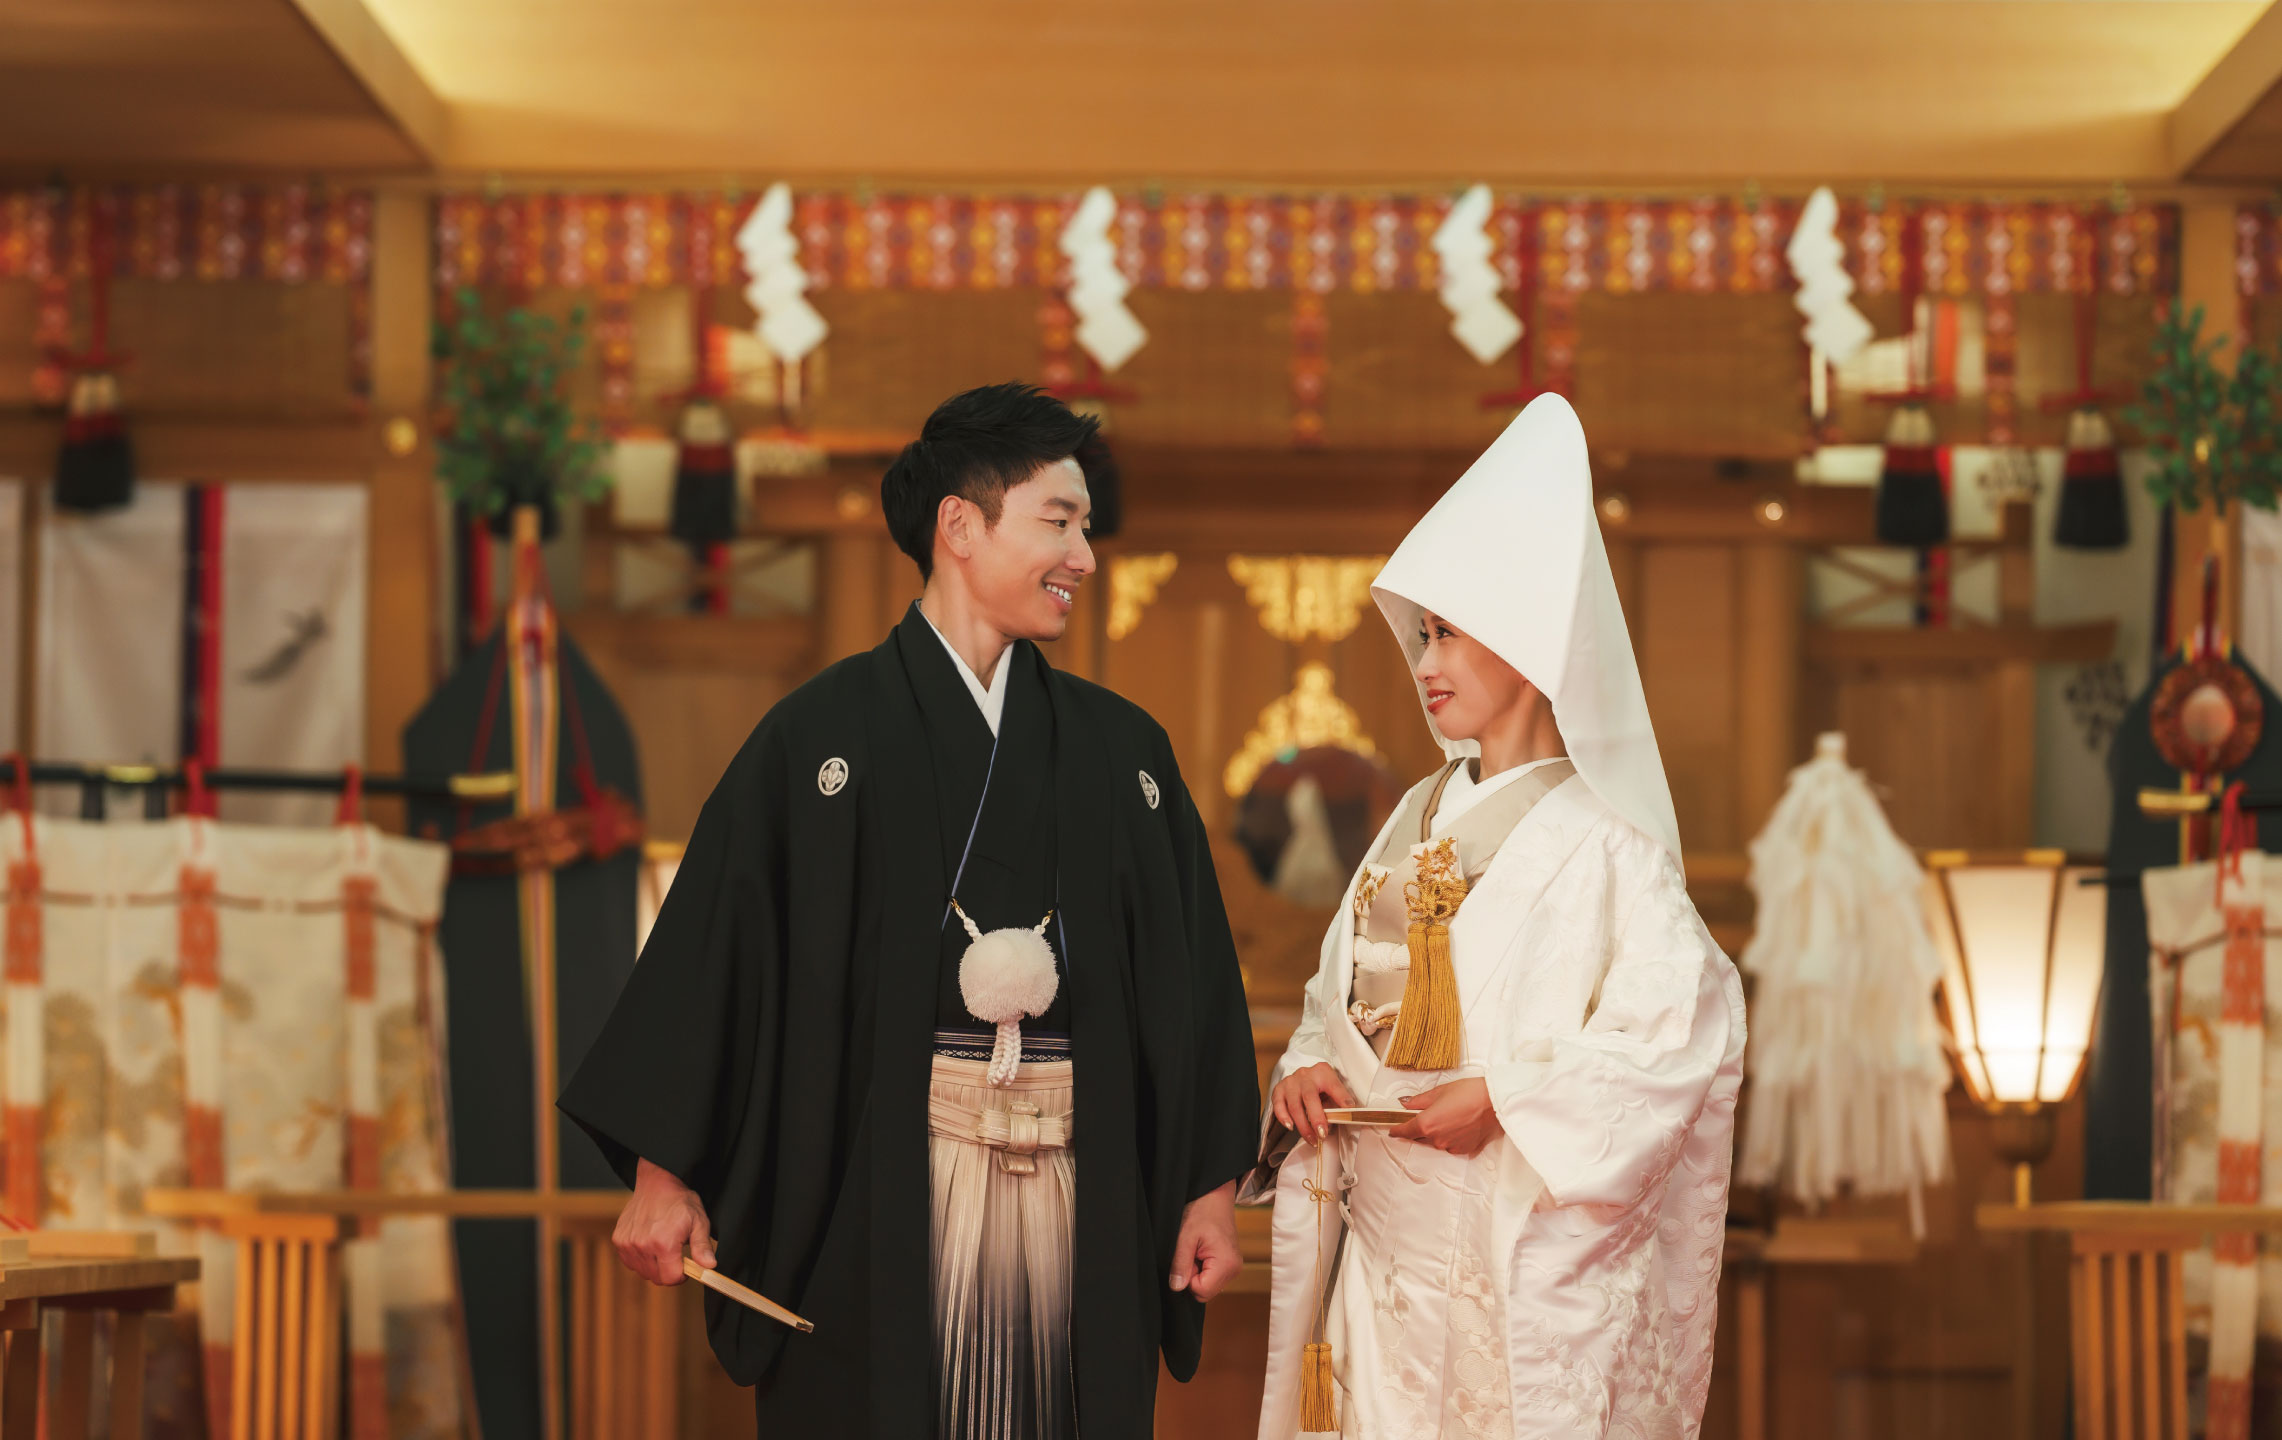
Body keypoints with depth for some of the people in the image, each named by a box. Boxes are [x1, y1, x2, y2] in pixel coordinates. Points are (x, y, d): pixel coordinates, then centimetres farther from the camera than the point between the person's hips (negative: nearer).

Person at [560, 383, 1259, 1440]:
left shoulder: (1122, 748, 12)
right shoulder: (826, 734, 0)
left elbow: (1192, 968, 12)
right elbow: (710, 942, -4)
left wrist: (1212, 1186, 7)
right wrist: (663, 1171, -9)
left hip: (1078, 1183, 3)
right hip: (884, 1181, -3)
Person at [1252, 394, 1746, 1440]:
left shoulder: (1598, 838, -9)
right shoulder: (1417, 822, 12)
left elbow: (1683, 1022, -18)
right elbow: (1345, 989, 17)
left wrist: (1502, 1099, -21)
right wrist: (1310, 1067, -4)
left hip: (1525, 1259, -6)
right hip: (1387, 1235, 6)